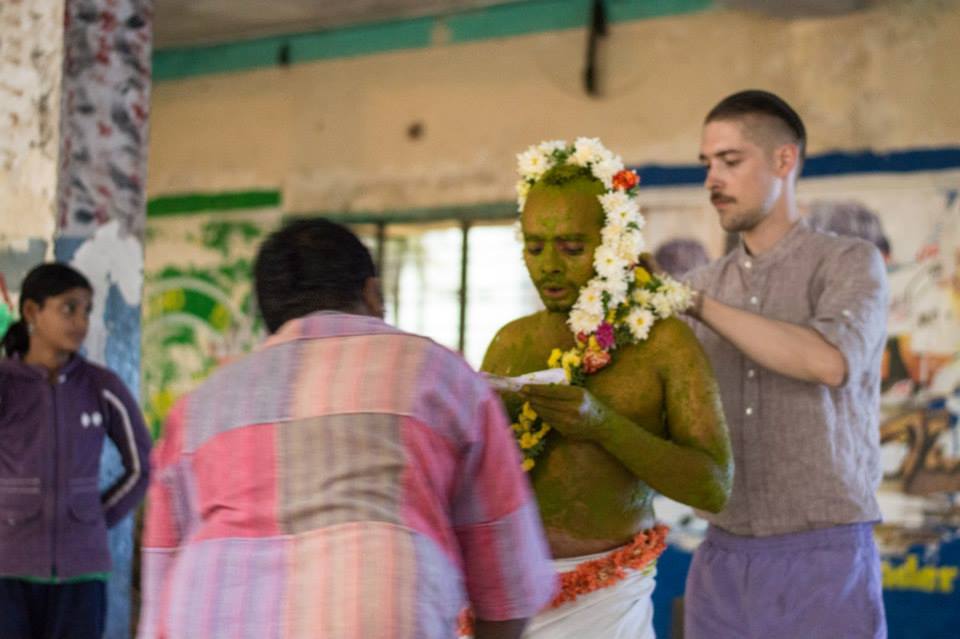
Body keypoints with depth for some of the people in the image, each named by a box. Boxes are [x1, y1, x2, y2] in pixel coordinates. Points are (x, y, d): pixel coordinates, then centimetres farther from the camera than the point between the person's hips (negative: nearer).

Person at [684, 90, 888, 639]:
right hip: (722, 561, 4)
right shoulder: (705, 285, 11)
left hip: (824, 559, -4)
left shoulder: (852, 263, -2)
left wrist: (693, 303, -17)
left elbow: (830, 363, -23)